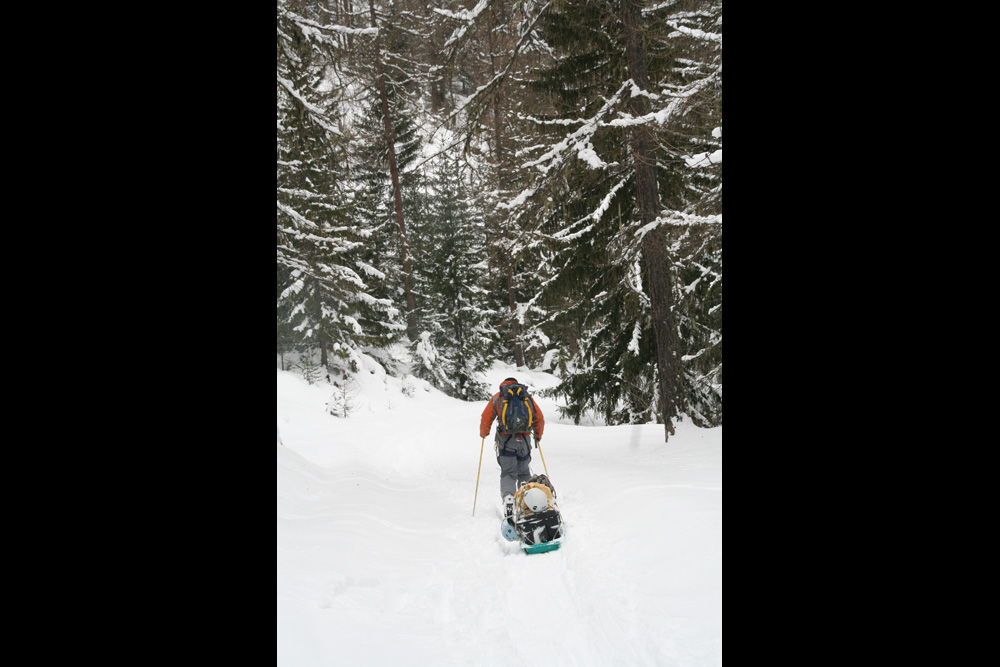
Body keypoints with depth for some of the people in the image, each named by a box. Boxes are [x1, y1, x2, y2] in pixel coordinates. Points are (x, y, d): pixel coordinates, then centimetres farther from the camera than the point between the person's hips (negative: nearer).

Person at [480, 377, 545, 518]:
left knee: (508, 473, 1)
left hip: (506, 441, -2)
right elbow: (540, 419, 13)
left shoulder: (497, 397, 8)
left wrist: (483, 434, 21)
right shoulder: (527, 397, 14)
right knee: (524, 473, 16)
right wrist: (538, 436, 27)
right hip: (524, 441, 2)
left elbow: (486, 418, 4)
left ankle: (508, 496, -22)